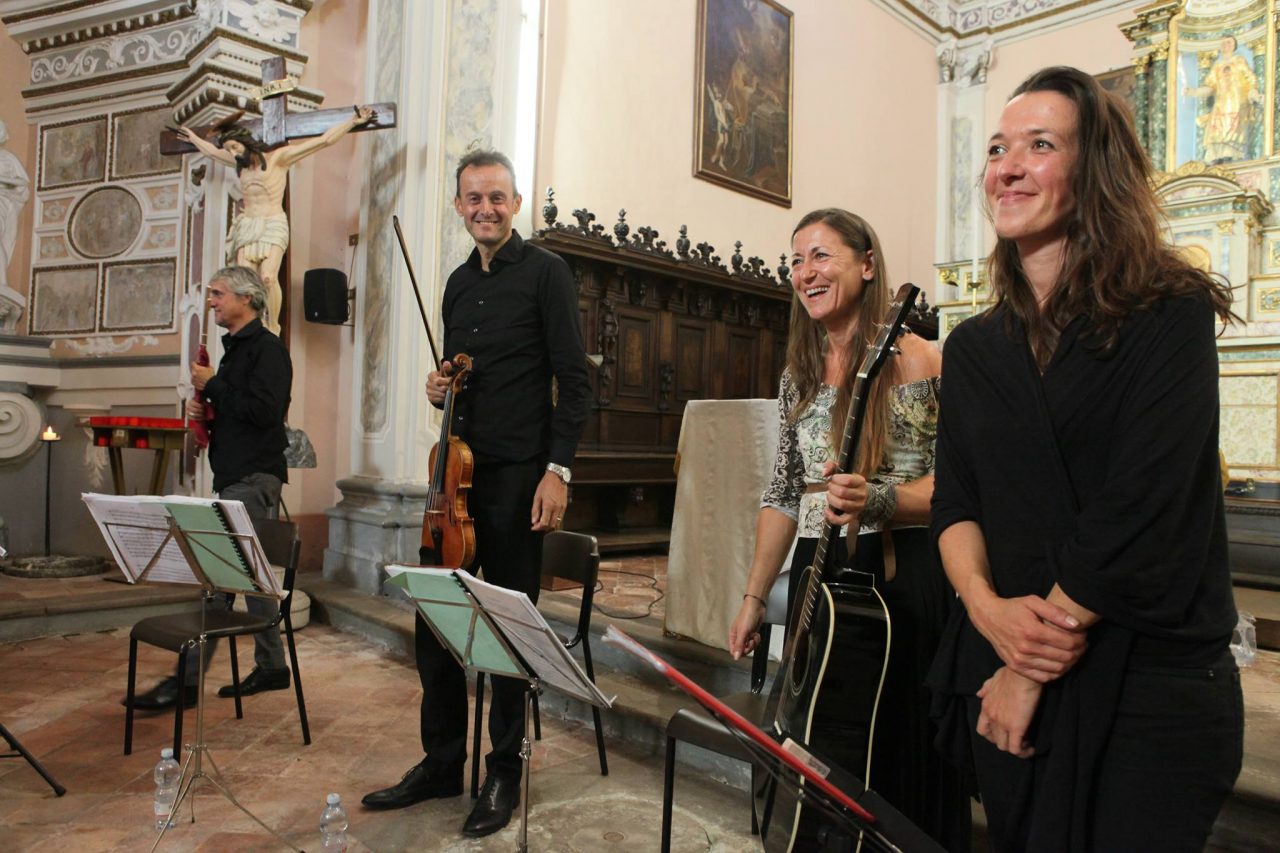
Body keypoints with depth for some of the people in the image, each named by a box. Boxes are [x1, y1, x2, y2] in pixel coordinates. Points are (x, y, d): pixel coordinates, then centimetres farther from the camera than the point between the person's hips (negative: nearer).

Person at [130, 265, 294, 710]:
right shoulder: (235, 348, 20)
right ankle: (271, 667, 22)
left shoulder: (268, 348, -10)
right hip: (237, 477, 10)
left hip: (254, 478, -10)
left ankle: (187, 680, -5)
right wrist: (202, 407, 6)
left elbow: (263, 410, -23)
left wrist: (212, 384, -12)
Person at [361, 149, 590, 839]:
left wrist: (557, 469, -17)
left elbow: (574, 379, -9)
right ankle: (441, 763, 28)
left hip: (517, 477, -6)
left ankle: (504, 772, 22)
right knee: (433, 618, 10)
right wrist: (439, 387, 2)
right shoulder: (458, 284, 16)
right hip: (458, 471, 6)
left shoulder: (544, 271, -3)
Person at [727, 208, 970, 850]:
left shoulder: (920, 362, -7)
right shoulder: (799, 374, 10)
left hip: (902, 576, -5)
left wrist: (876, 500, -27)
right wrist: (753, 598, 11)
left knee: (896, 756, 5)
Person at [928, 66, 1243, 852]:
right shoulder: (974, 346, 7)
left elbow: (1138, 512, -17)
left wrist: (1032, 673, -15)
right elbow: (955, 504, 3)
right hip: (1009, 679, 5)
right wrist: (987, 606, -16)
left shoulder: (1169, 315, -9)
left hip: (1150, 689, -4)